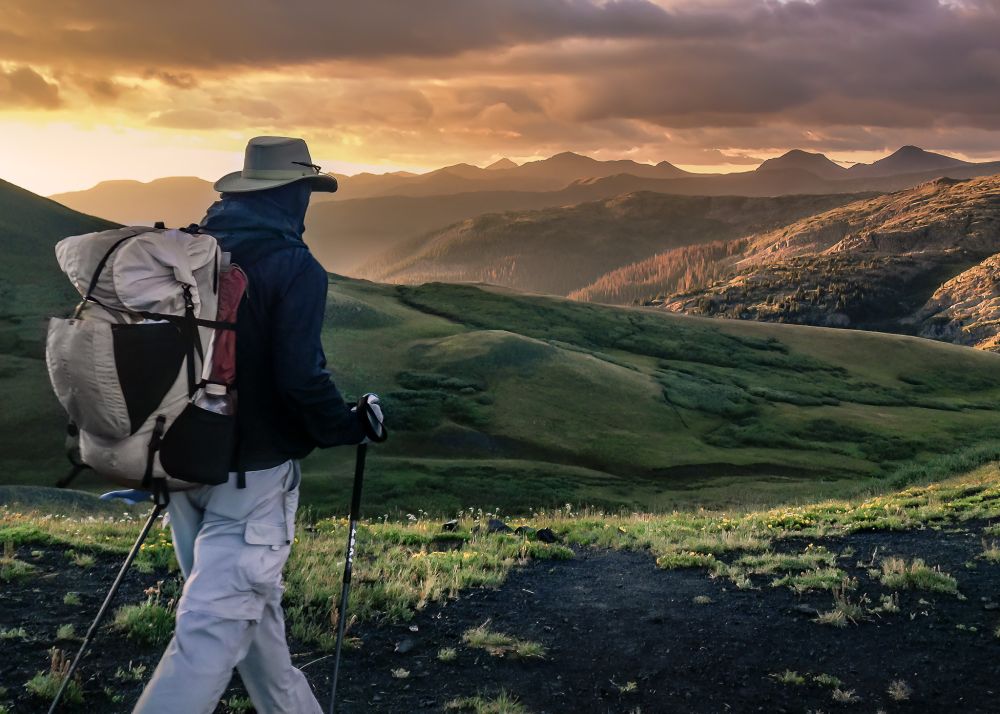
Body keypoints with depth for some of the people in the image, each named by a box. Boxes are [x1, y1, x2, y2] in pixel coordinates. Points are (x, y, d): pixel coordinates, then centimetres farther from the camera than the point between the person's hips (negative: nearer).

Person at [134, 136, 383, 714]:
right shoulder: (294, 267, -16)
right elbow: (302, 378, -22)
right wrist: (353, 426, -4)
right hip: (251, 475, -7)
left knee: (253, 606, 22)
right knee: (214, 633, -3)